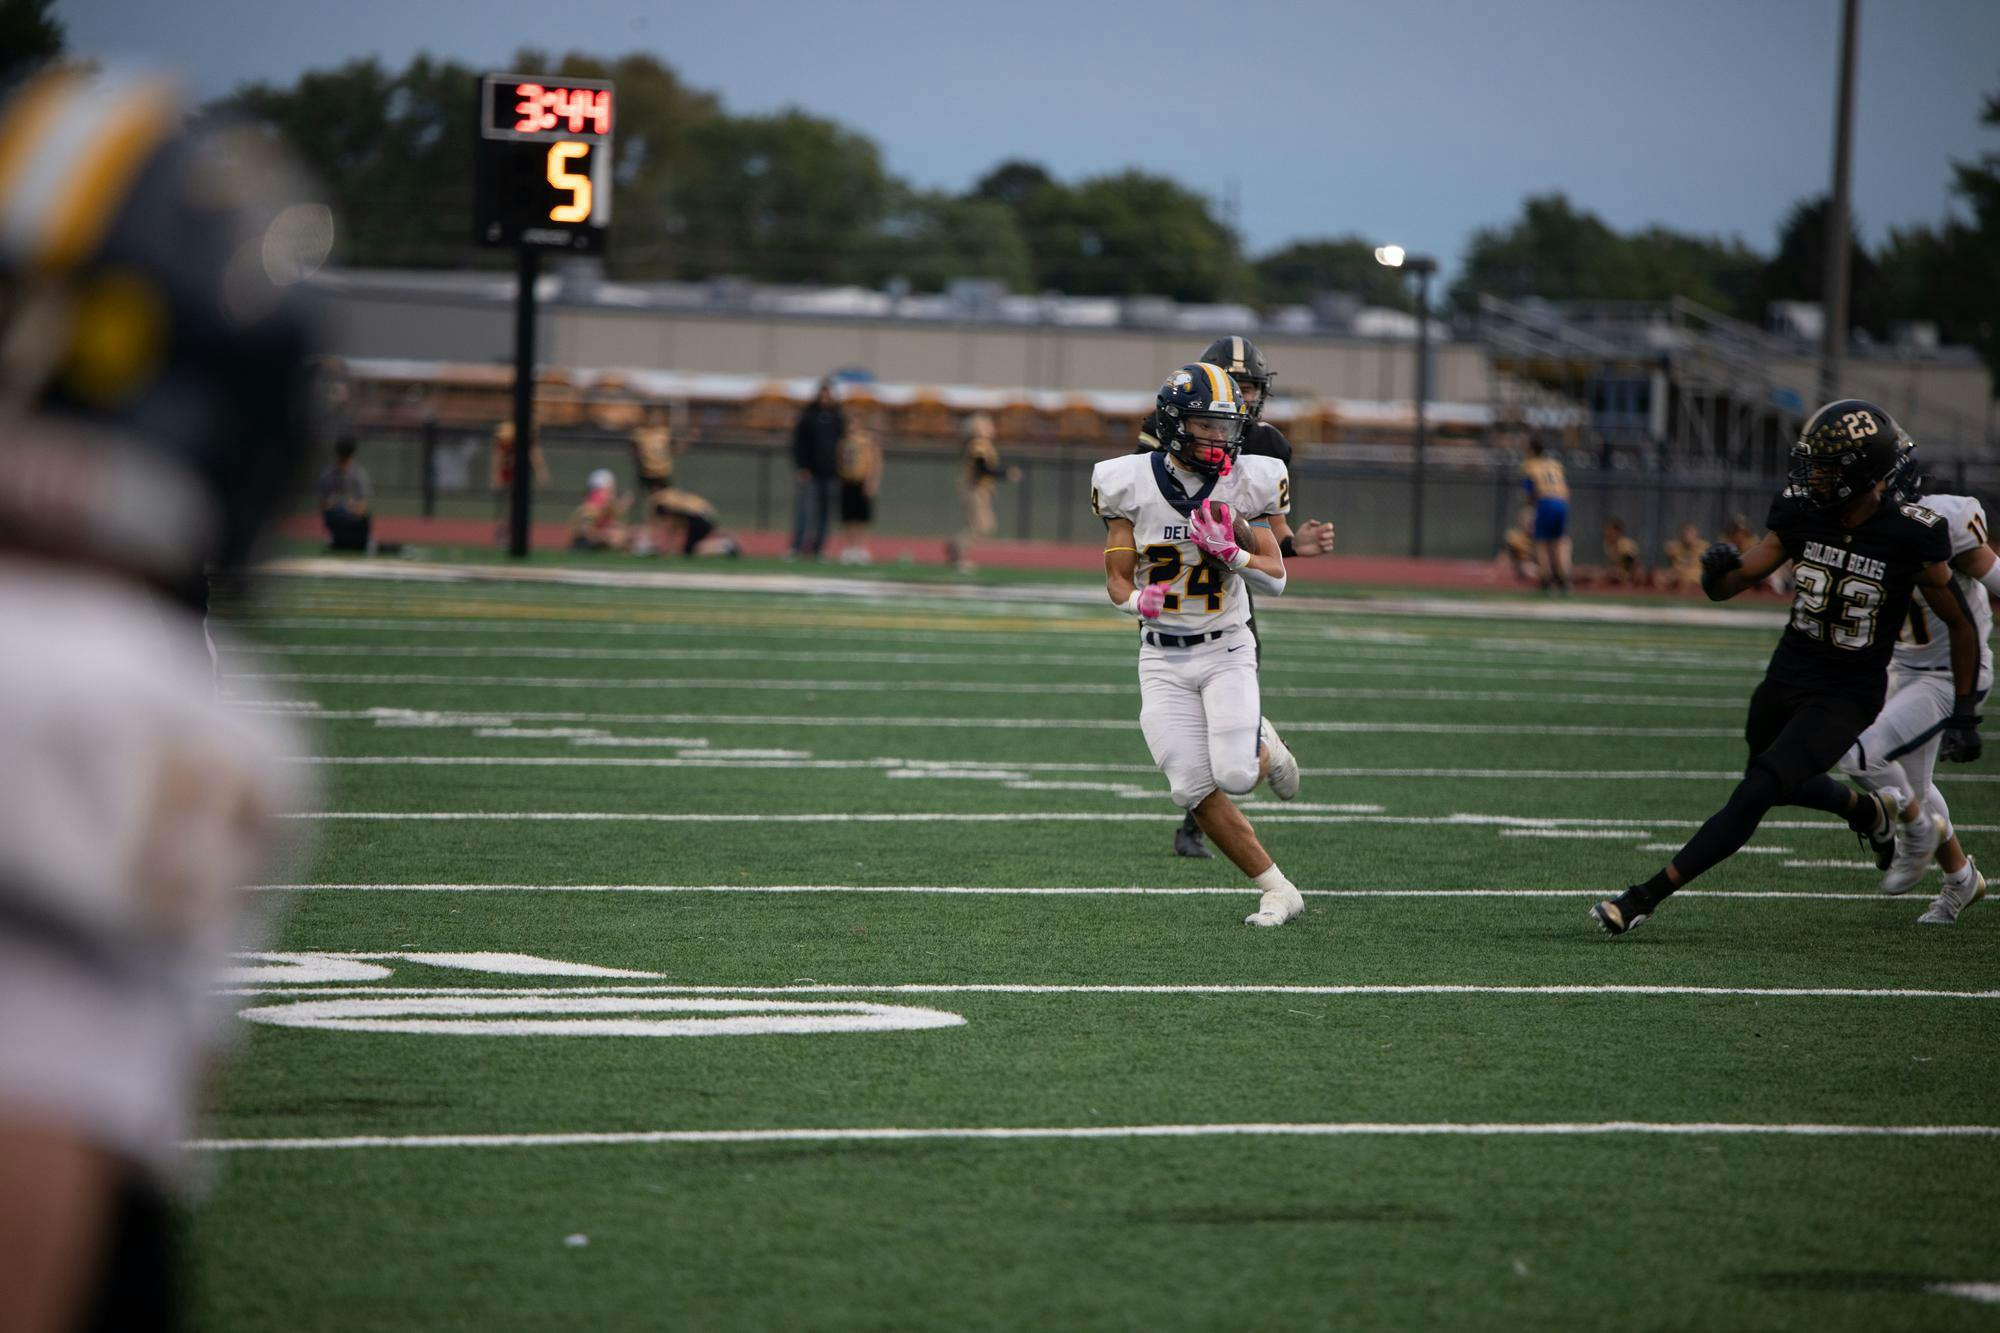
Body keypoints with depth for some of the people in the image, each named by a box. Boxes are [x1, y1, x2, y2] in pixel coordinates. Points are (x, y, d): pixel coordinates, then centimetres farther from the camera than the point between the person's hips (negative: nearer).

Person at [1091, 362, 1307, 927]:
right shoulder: (1132, 484, -5)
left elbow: (1277, 578, 1)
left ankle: (1264, 747, 17)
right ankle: (1276, 890, 4)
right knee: (1195, 789, -9)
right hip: (1163, 657, 1)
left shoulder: (1243, 484, -4)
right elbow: (1117, 579, 1)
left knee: (1234, 775, -20)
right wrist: (1139, 600, -21)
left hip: (1226, 650, -1)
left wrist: (1232, 553, -18)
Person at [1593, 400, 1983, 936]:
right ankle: (1867, 811, 57)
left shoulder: (1911, 538, -17)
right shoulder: (1803, 514, -6)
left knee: (1757, 792, -20)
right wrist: (1719, 570, -27)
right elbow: (1727, 585, -3)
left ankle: (1648, 896, -18)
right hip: (1787, 677, 6)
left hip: (1847, 697, -6)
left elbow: (1960, 624, -3)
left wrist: (1965, 707, -2)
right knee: (1780, 784, 27)